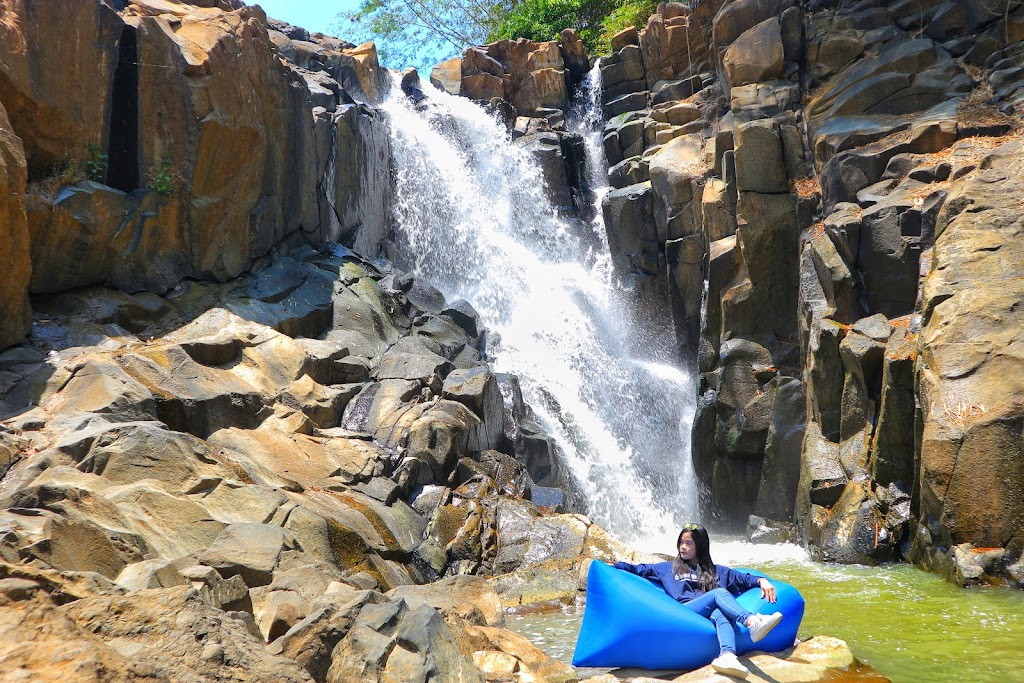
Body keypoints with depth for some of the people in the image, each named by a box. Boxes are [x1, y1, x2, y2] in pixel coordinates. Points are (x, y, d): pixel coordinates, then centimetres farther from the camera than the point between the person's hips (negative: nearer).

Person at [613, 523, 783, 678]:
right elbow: (639, 569, 22)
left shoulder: (717, 571, 32)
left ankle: (727, 656, -64)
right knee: (719, 593, -27)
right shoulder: (669, 568, 30)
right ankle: (752, 622, -53)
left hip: (709, 616, 2)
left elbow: (744, 578, 23)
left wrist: (761, 580, 4)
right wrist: (611, 567, 9)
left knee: (720, 614, -36)